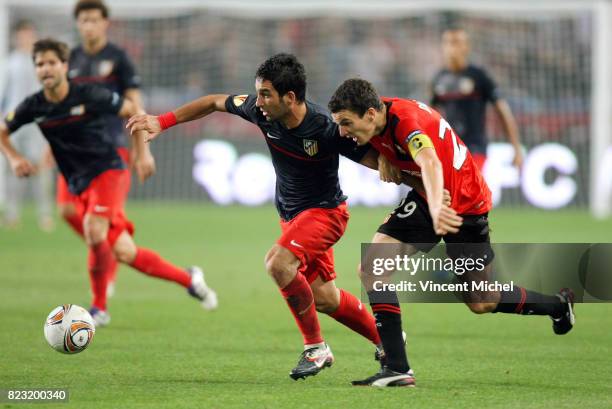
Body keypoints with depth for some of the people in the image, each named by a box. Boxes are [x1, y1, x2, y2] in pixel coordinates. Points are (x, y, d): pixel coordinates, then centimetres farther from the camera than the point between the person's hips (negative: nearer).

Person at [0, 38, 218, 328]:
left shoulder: (89, 96, -11)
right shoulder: (33, 107, -2)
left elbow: (132, 111, 2)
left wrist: (141, 155, -2)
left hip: (107, 170, -5)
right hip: (80, 185, 5)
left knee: (94, 230, -29)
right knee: (124, 253, -1)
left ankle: (99, 308, -14)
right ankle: (187, 279, 17)